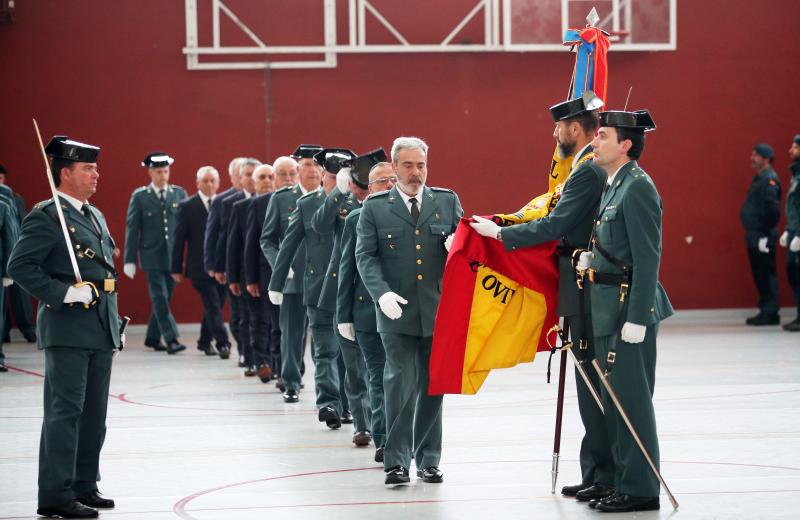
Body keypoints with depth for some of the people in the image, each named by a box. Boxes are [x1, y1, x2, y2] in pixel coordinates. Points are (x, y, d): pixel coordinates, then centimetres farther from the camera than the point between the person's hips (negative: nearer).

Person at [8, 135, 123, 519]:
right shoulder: (46, 216, -10)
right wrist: (63, 294, -21)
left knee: (94, 413, 13)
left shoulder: (95, 216, 18)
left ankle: (84, 486, 21)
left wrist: (116, 323, 20)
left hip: (100, 331, 9)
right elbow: (20, 266, -17)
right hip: (67, 331, -9)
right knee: (65, 411, -8)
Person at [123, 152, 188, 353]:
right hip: (152, 255, -3)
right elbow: (132, 228, 0)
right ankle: (171, 339, -12)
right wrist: (130, 260, -4)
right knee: (160, 298, -9)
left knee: (163, 298, 9)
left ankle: (153, 337, 22)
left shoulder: (179, 193, 6)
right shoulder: (140, 196, 0)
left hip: (173, 255, 3)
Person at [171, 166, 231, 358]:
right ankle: (223, 344, -15)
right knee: (212, 306, -12)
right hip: (200, 267, -3)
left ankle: (205, 341, 28)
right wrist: (177, 268, -2)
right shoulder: (187, 206, 0)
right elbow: (179, 239, 0)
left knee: (213, 307, 11)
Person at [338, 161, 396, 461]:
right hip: (368, 312, 1)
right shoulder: (356, 219, 6)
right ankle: (383, 439, 9)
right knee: (379, 379, 5)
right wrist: (344, 315, 3)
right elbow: (347, 269, 7)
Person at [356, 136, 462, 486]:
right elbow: (365, 256, 0)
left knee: (432, 385, 7)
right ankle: (396, 460, -5)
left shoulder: (447, 201, 10)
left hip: (437, 309, 2)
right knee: (400, 381, -9)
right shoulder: (375, 207, 4)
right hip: (397, 312, -2)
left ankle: (427, 460, 16)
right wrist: (381, 293, -15)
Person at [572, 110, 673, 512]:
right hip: (608, 310, 10)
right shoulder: (613, 185, 14)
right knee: (614, 401, 14)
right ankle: (624, 482, 22)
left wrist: (636, 319, -22)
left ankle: (640, 490, 2)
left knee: (630, 400, -5)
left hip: (630, 307, -10)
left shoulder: (638, 187, -15)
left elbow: (647, 257, -20)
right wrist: (590, 258, 3)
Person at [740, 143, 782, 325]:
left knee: (766, 274, -7)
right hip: (754, 236, 10)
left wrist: (766, 234, -18)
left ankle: (770, 313, -5)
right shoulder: (759, 179, 18)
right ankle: (766, 311, 17)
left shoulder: (769, 180, -13)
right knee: (759, 275, 12)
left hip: (762, 237, -10)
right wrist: (751, 234, 15)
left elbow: (773, 209, -21)